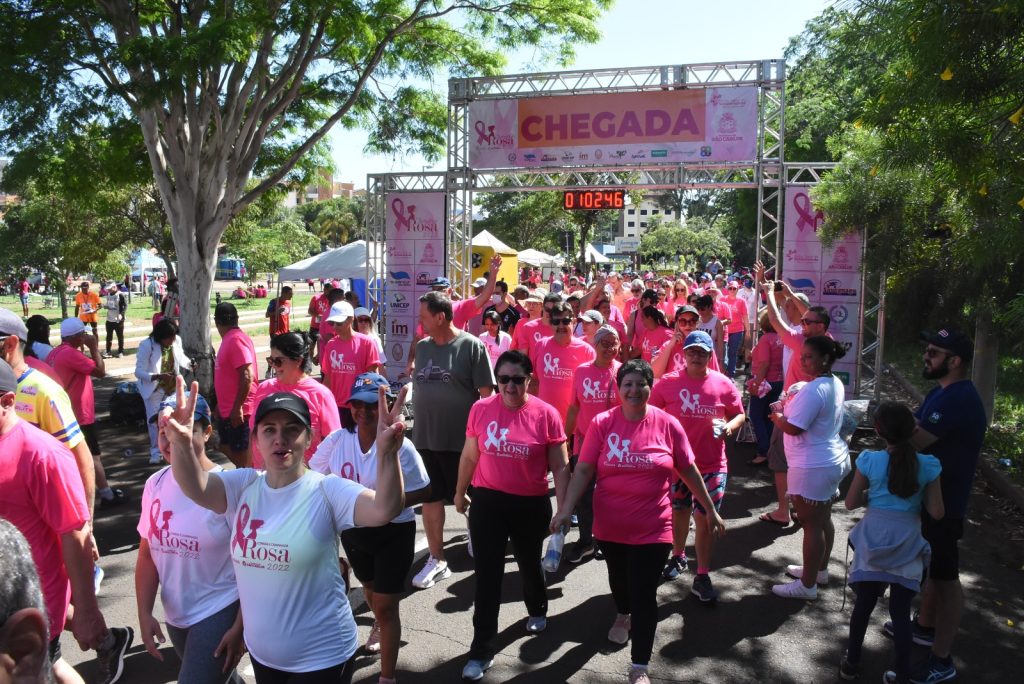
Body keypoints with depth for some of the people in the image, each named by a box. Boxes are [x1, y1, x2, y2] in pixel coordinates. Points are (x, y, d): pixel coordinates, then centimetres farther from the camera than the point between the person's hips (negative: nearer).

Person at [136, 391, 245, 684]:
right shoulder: (155, 484, -4)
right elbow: (147, 553, 5)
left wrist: (240, 627, -14)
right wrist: (144, 614, 0)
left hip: (219, 613, -6)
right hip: (175, 615, 6)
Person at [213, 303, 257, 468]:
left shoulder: (235, 340, -19)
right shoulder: (229, 339, 11)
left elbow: (247, 376, -26)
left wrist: (237, 407, -25)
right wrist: (221, 405, 24)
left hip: (238, 411, -10)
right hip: (227, 409, 10)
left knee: (242, 454, 0)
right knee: (227, 447, 19)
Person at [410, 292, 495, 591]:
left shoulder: (471, 346, -10)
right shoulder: (422, 347, 6)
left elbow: (486, 393, -10)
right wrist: (418, 427, 14)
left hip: (463, 439, -5)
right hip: (425, 437, 5)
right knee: (431, 498, 11)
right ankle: (437, 560, 24)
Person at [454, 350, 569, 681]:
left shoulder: (546, 414, -13)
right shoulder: (481, 409, -7)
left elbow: (560, 467, -7)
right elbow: (469, 456, 7)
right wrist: (460, 492, 16)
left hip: (531, 505, 0)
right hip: (487, 501, 1)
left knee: (529, 564, 23)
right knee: (486, 575, 2)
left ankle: (537, 611, 53)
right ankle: (482, 650, 15)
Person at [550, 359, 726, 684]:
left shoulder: (668, 425, -9)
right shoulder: (602, 424, -10)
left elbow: (690, 471, 1)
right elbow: (583, 470, -9)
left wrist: (711, 511, 6)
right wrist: (566, 508, -17)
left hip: (652, 529, -2)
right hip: (610, 525, 2)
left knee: (644, 594, 1)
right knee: (619, 577, 26)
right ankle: (623, 615, 58)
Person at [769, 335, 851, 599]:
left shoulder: (813, 389, -25)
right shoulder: (836, 383, 6)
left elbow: (793, 428, -24)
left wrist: (777, 418, -6)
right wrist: (791, 406, 7)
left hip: (813, 466, -10)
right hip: (833, 459, 10)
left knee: (811, 525, 0)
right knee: (824, 519, 21)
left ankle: (807, 585, 11)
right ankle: (819, 569, 38)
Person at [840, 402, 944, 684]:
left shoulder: (869, 460, -11)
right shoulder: (928, 465, -8)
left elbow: (851, 503, -3)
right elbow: (937, 512, -5)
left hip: (874, 538, 0)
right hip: (907, 542, 0)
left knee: (864, 603, 13)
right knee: (900, 610, 10)